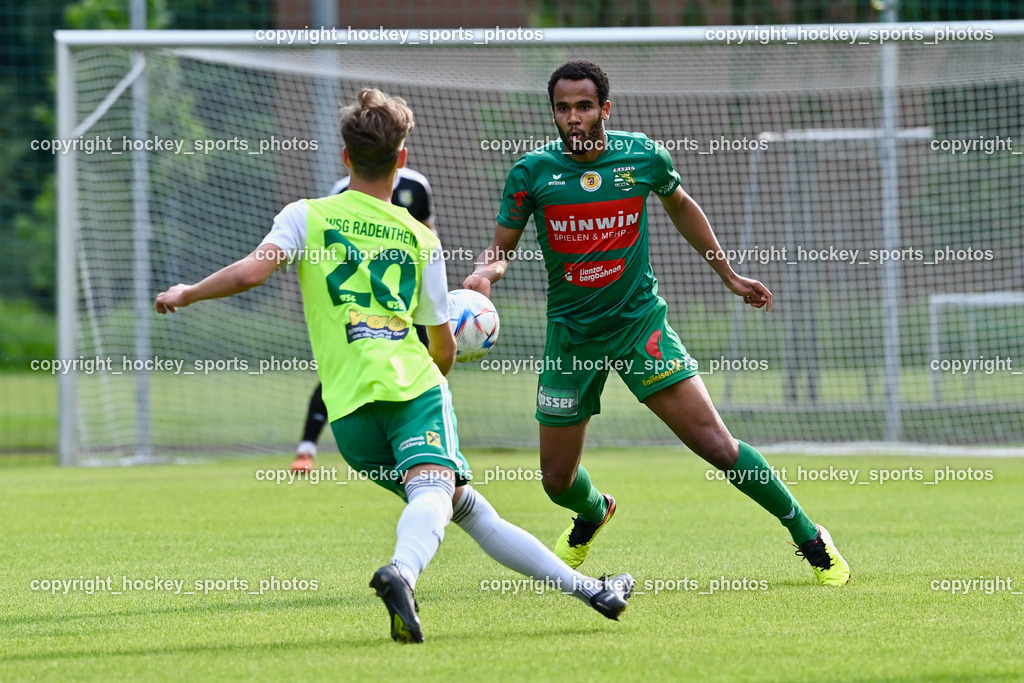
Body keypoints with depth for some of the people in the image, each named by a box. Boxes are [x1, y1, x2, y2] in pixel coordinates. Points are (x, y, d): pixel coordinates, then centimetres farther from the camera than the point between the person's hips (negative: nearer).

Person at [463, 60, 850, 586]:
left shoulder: (643, 157, -6)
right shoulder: (532, 173, -9)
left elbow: (680, 207, 15)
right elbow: (500, 249, 1)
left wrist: (729, 275, 21)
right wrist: (485, 273, -24)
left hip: (640, 324, -1)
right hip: (570, 335, 1)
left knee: (717, 446, -14)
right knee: (557, 480, 8)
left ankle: (809, 538, 2)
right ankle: (594, 514, 46)